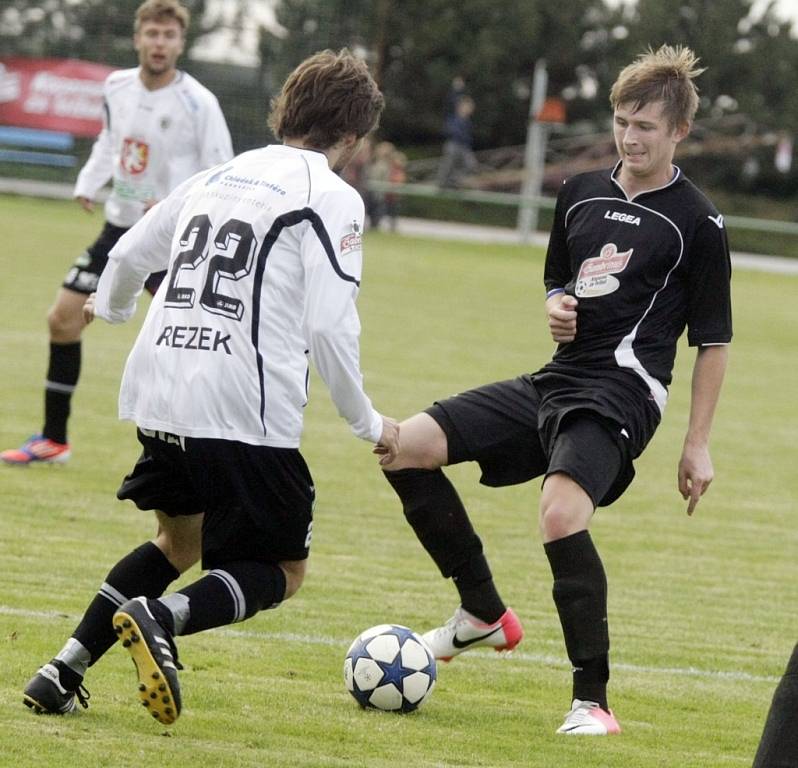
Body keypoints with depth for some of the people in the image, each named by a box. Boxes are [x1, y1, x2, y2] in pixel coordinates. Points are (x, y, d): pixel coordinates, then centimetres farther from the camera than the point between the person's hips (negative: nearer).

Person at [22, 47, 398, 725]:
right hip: (245, 414, -7)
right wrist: (368, 423, -1)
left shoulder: (217, 178, 16)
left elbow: (128, 255, 27)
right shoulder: (332, 198, -5)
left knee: (180, 542, 26)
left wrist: (112, 307, 50)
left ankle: (64, 671, 11)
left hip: (157, 401, 7)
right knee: (282, 571, 7)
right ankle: (163, 618, -22)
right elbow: (329, 327, -13)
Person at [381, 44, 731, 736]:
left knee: (562, 514, -32)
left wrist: (698, 444, -5)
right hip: (556, 377, 7)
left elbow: (713, 341, -1)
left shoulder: (696, 223, -3)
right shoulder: (582, 194, 13)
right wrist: (557, 308, 2)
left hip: (622, 389, -7)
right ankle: (484, 613, 9)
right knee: (405, 447, -2)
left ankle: (592, 700, -22)